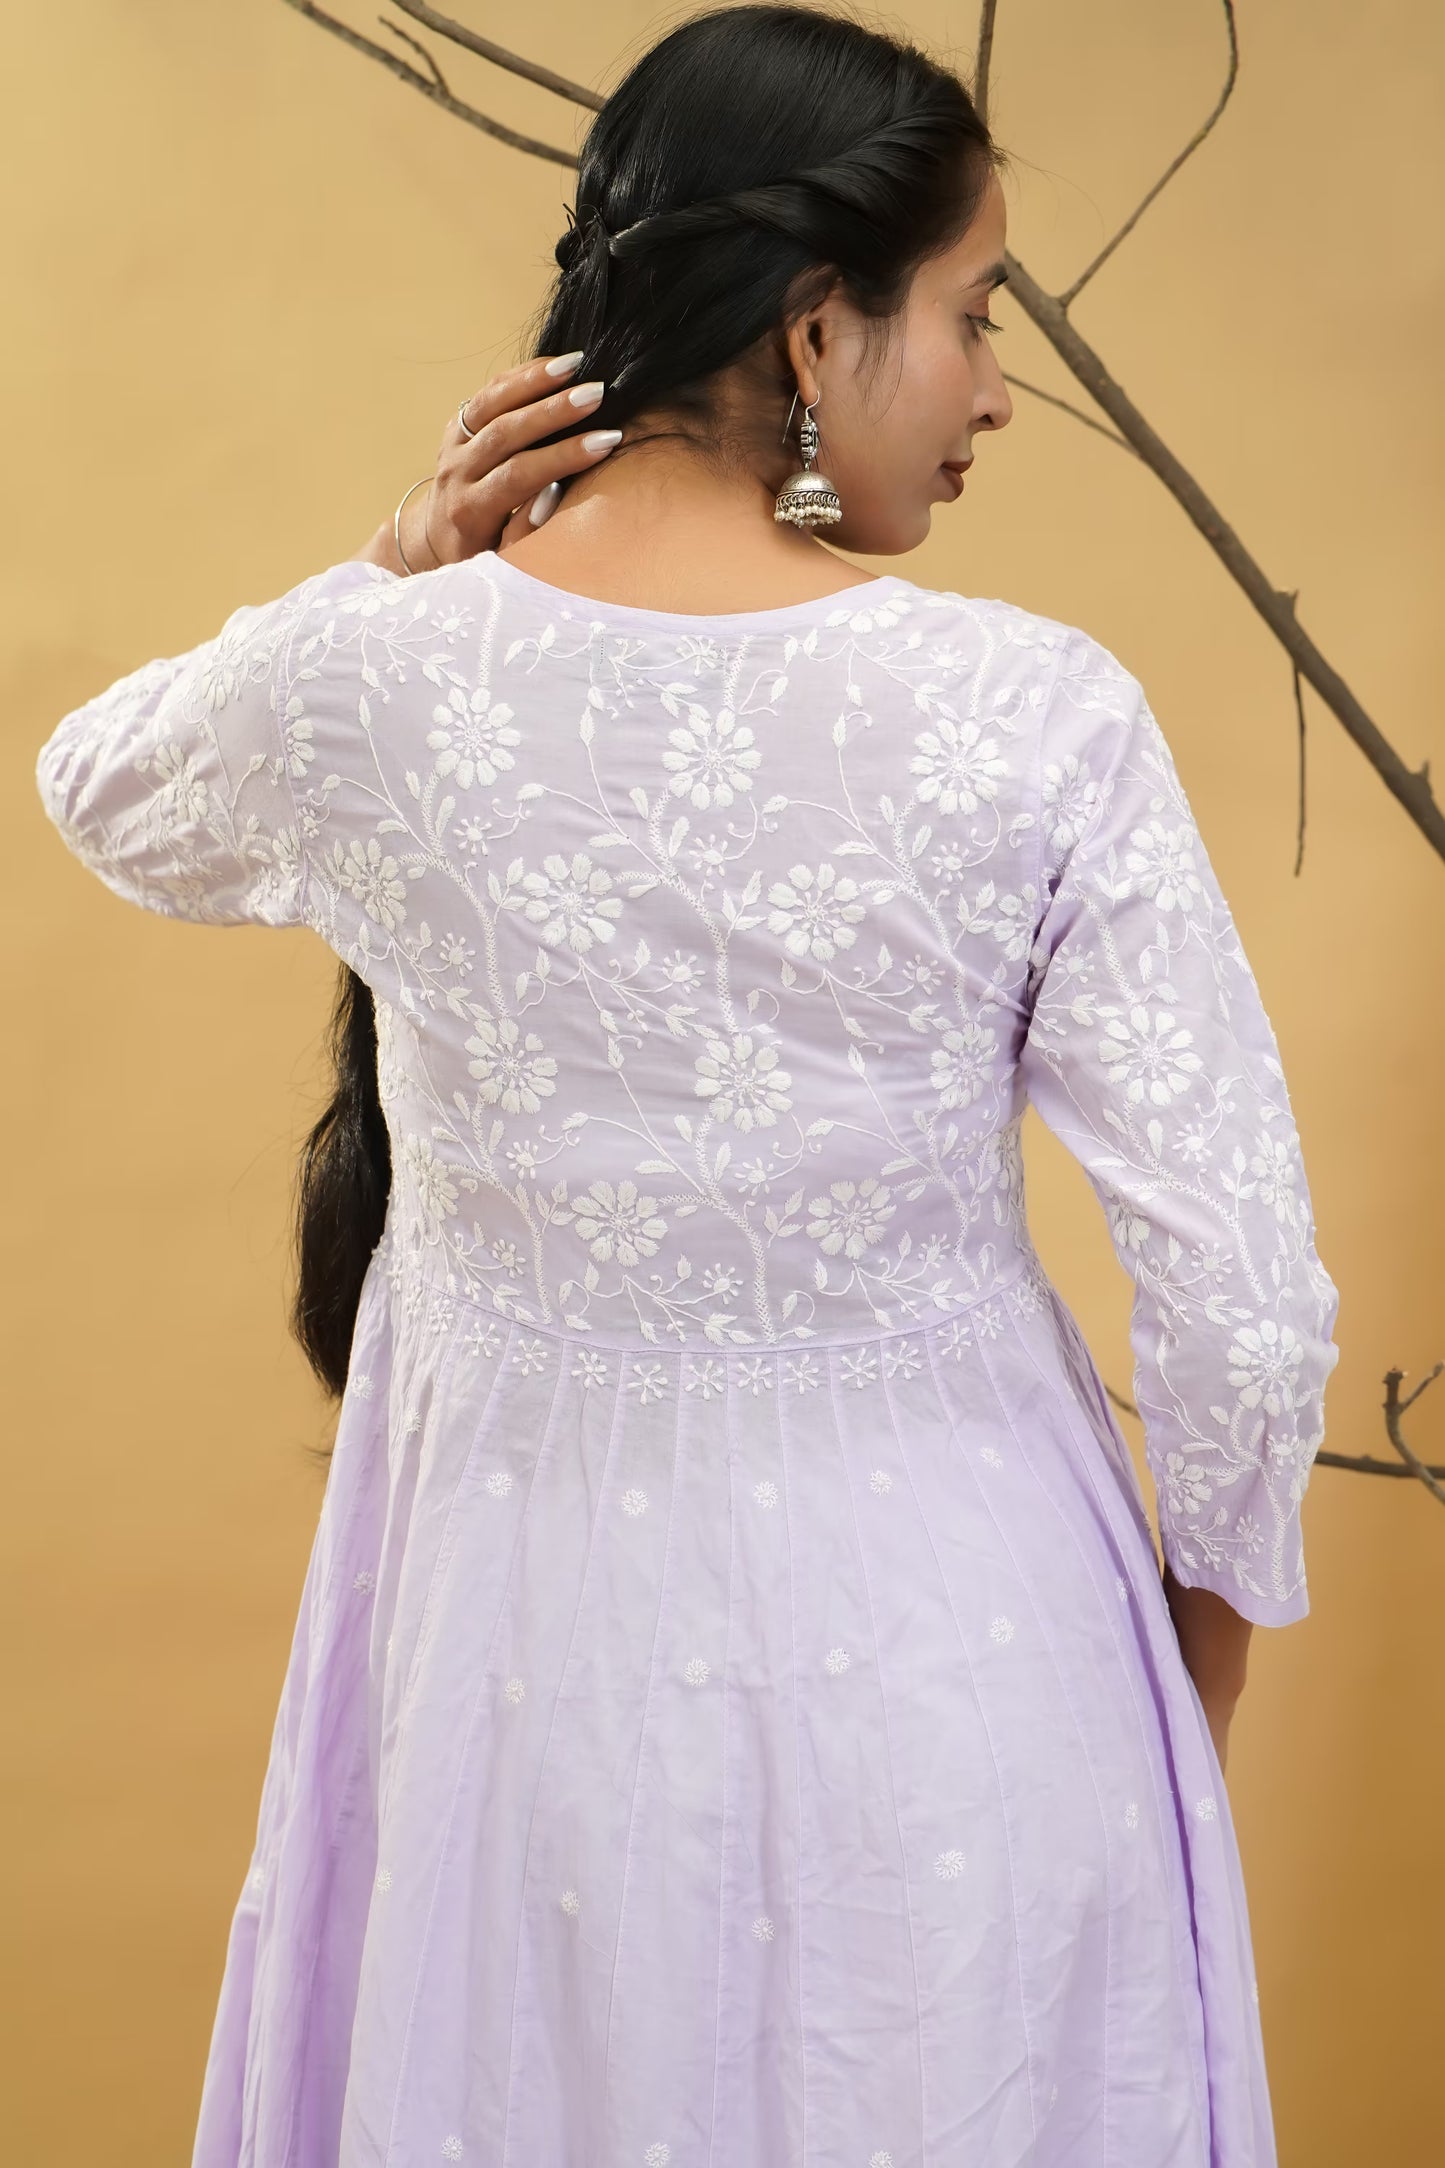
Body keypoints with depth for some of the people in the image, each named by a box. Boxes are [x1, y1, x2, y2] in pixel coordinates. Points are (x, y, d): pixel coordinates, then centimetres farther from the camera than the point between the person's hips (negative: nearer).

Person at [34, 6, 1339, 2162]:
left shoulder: (372, 681, -14)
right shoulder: (1036, 714, -20)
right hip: (941, 1625, -1)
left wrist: (396, 579, -1)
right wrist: (1215, 1586, 5)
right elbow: (1241, 1282, -14)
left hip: (528, 1605, 2)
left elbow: (104, 788, 11)